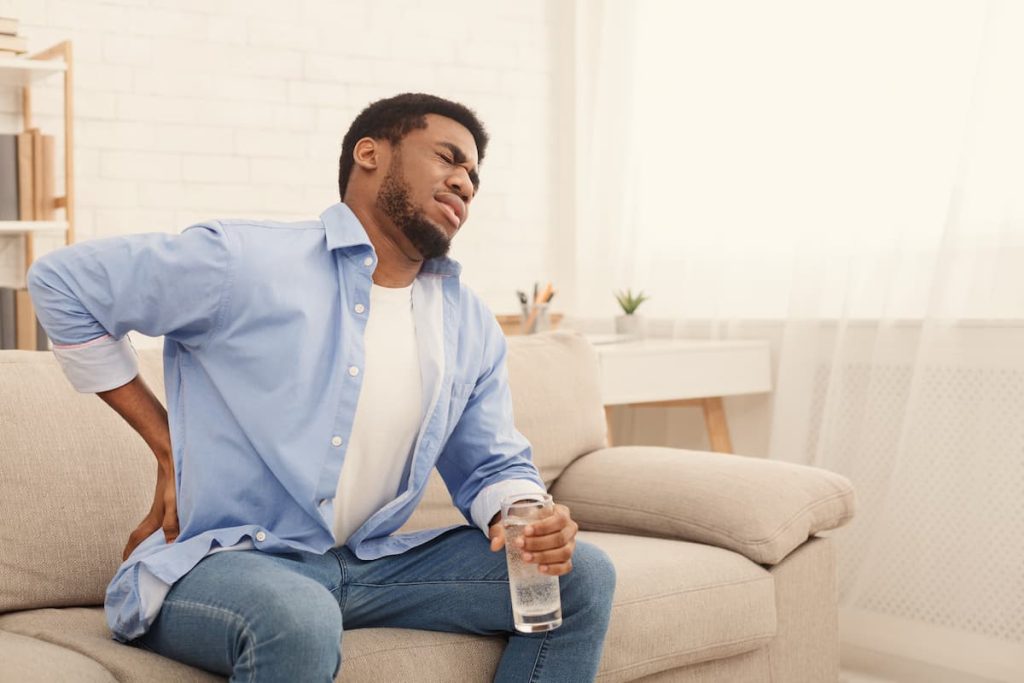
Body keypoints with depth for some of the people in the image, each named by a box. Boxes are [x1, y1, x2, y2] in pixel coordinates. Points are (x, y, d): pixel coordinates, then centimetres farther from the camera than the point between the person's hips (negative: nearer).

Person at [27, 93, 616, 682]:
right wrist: (167, 445, -5)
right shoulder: (242, 263, -10)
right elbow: (61, 281, -3)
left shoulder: (473, 327, 8)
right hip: (217, 561, -5)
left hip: (369, 566, 6)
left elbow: (496, 465, 16)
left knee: (583, 575, -6)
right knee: (296, 618, -41)